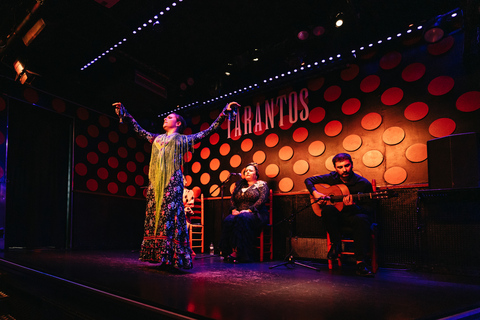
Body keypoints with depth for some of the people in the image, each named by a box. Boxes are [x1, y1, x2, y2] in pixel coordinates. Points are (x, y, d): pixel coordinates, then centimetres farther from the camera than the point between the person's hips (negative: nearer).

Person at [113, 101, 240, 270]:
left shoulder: (183, 139, 12)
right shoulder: (156, 138, 25)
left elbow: (209, 131, 8)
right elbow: (139, 129, 35)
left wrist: (224, 112, 3)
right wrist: (124, 113, 37)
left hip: (172, 180, -5)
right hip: (156, 180, 5)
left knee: (170, 214, -13)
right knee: (154, 213, 0)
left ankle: (172, 255, -11)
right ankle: (159, 254, 6)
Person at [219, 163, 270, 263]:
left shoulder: (261, 184, 8)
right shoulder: (240, 185, 23)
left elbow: (262, 199, -7)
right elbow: (232, 199, 17)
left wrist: (249, 210, -18)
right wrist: (234, 210, -4)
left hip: (256, 214, -4)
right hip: (239, 213, 4)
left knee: (242, 219, -38)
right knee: (228, 220, -30)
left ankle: (238, 252, -38)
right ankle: (229, 251, -31)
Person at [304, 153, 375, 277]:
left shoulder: (363, 183, -9)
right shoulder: (331, 178, 0)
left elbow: (369, 210, -10)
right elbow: (309, 180, 11)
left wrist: (353, 206, -30)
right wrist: (315, 193, -9)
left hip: (354, 215, -2)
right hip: (336, 216, 2)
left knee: (362, 220, -38)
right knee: (328, 209, -33)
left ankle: (360, 263, -34)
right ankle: (336, 244, -14)